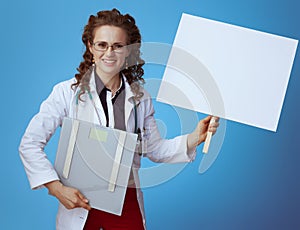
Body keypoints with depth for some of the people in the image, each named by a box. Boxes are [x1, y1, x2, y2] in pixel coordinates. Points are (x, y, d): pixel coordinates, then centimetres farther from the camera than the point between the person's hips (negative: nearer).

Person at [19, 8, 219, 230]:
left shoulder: (140, 97, 4)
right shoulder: (67, 92, -8)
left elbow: (155, 149, 11)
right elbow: (30, 144, -8)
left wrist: (195, 137, -4)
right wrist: (56, 187, -17)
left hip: (128, 206, 3)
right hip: (81, 206, -2)